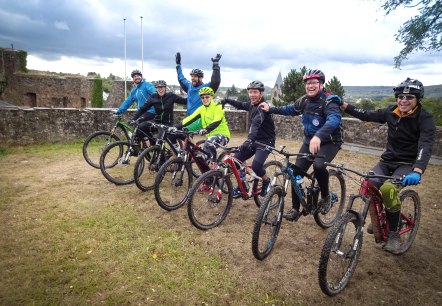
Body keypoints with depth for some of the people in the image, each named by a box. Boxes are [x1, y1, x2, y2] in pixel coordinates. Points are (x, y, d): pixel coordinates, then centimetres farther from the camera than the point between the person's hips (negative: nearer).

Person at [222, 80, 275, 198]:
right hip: (254, 140, 8)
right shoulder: (252, 104, 5)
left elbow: (256, 123, -39)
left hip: (265, 141, -8)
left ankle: (266, 181, 7)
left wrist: (249, 140, -54)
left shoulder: (262, 107, -21)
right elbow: (241, 105, 27)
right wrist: (227, 100, 11)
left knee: (256, 165, -27)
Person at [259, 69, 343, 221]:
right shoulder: (304, 100, -1)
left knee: (318, 165, -33)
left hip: (329, 142, -6)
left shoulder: (329, 101, -22)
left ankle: (326, 197, -4)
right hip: (309, 141, 6)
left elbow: (334, 119, -43)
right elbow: (290, 109, 18)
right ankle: (295, 208, 10)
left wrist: (318, 136, -61)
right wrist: (270, 109, 8)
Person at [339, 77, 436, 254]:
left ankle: (393, 233, -8)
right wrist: (342, 104, -1)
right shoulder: (391, 112, -1)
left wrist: (417, 172, -46)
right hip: (388, 160, 4)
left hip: (408, 164, -4)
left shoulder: (425, 119, -15)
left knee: (388, 189, -32)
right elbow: (366, 115, 8)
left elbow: (426, 146, -29)